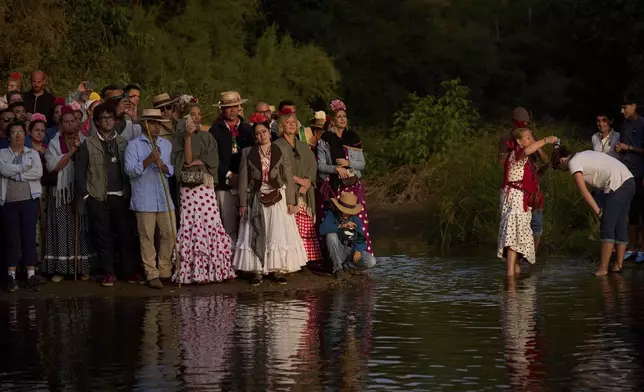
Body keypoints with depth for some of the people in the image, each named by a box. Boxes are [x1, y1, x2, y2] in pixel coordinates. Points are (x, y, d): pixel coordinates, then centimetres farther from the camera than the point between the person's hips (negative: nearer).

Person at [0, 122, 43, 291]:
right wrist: (24, 168, -9)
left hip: (30, 200, 0)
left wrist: (15, 174, -10)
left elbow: (38, 172, -8)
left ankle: (31, 274, 1)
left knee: (29, 236, -1)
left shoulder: (33, 154, 9)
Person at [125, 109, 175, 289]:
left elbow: (172, 170, 9)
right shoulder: (134, 145, 1)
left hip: (164, 198, 4)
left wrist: (163, 166, -12)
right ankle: (152, 274, 1)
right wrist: (148, 161, -21)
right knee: (147, 237, -3)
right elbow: (130, 170, -10)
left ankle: (165, 271, 15)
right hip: (144, 200, -4)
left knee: (169, 234, 3)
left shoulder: (167, 145, 16)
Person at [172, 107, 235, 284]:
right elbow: (186, 160, -7)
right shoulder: (180, 138, 7)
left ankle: (212, 268, -3)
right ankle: (193, 269, -6)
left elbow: (212, 160, 3)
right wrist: (188, 137, -13)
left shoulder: (207, 137, 13)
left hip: (206, 185, 2)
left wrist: (195, 162, -8)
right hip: (188, 187, -2)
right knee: (191, 225, -7)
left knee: (210, 223, -6)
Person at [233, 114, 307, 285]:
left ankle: (279, 270, 0)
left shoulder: (280, 152, 5)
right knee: (256, 236, -2)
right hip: (256, 200, 0)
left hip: (277, 199, 0)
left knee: (279, 233, -5)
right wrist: (243, 203, -1)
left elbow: (289, 178, 4)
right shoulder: (248, 153, 5)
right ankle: (257, 271, 1)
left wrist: (290, 201, -3)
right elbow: (243, 179, 4)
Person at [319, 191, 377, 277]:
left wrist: (358, 251, -22)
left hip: (352, 250, 2)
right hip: (337, 252, -2)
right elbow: (322, 230, -26)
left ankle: (344, 264, -1)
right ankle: (337, 266, -19)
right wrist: (341, 226, -27)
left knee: (371, 262, -24)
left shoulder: (356, 221, 2)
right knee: (331, 235, -31)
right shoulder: (331, 215, -7)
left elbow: (361, 240, 0)